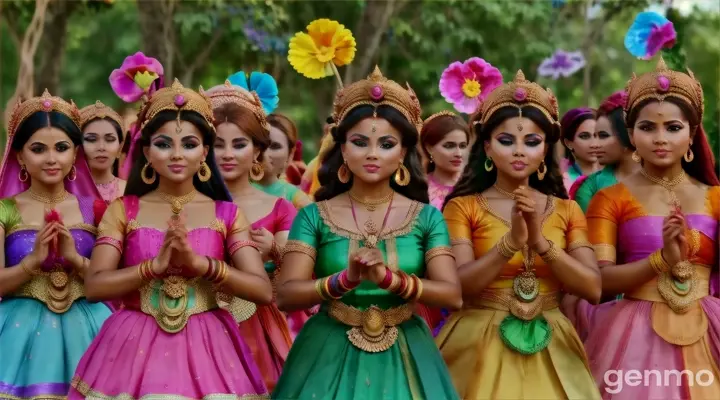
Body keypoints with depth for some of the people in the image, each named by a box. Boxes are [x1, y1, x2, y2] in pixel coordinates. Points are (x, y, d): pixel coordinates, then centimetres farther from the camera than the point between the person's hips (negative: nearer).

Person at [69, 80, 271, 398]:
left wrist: (199, 262, -17)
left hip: (206, 347, 0)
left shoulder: (226, 214, 5)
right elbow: (94, 286, -5)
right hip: (135, 348, 0)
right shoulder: (123, 210, 5)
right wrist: (155, 265, -18)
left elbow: (263, 291, -5)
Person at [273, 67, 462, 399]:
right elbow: (286, 296, -10)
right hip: (330, 356, 0)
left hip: (403, 358, 1)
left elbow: (452, 296, -9)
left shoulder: (426, 217, 1)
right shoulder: (314, 216, -1)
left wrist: (389, 278, -24)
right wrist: (346, 279, -26)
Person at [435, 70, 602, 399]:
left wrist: (541, 242, -16)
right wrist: (510, 242, -25)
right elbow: (459, 286, -13)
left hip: (550, 349, 3)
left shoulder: (567, 210, 7)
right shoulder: (463, 207, -1)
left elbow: (593, 289, -4)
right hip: (480, 347, -2)